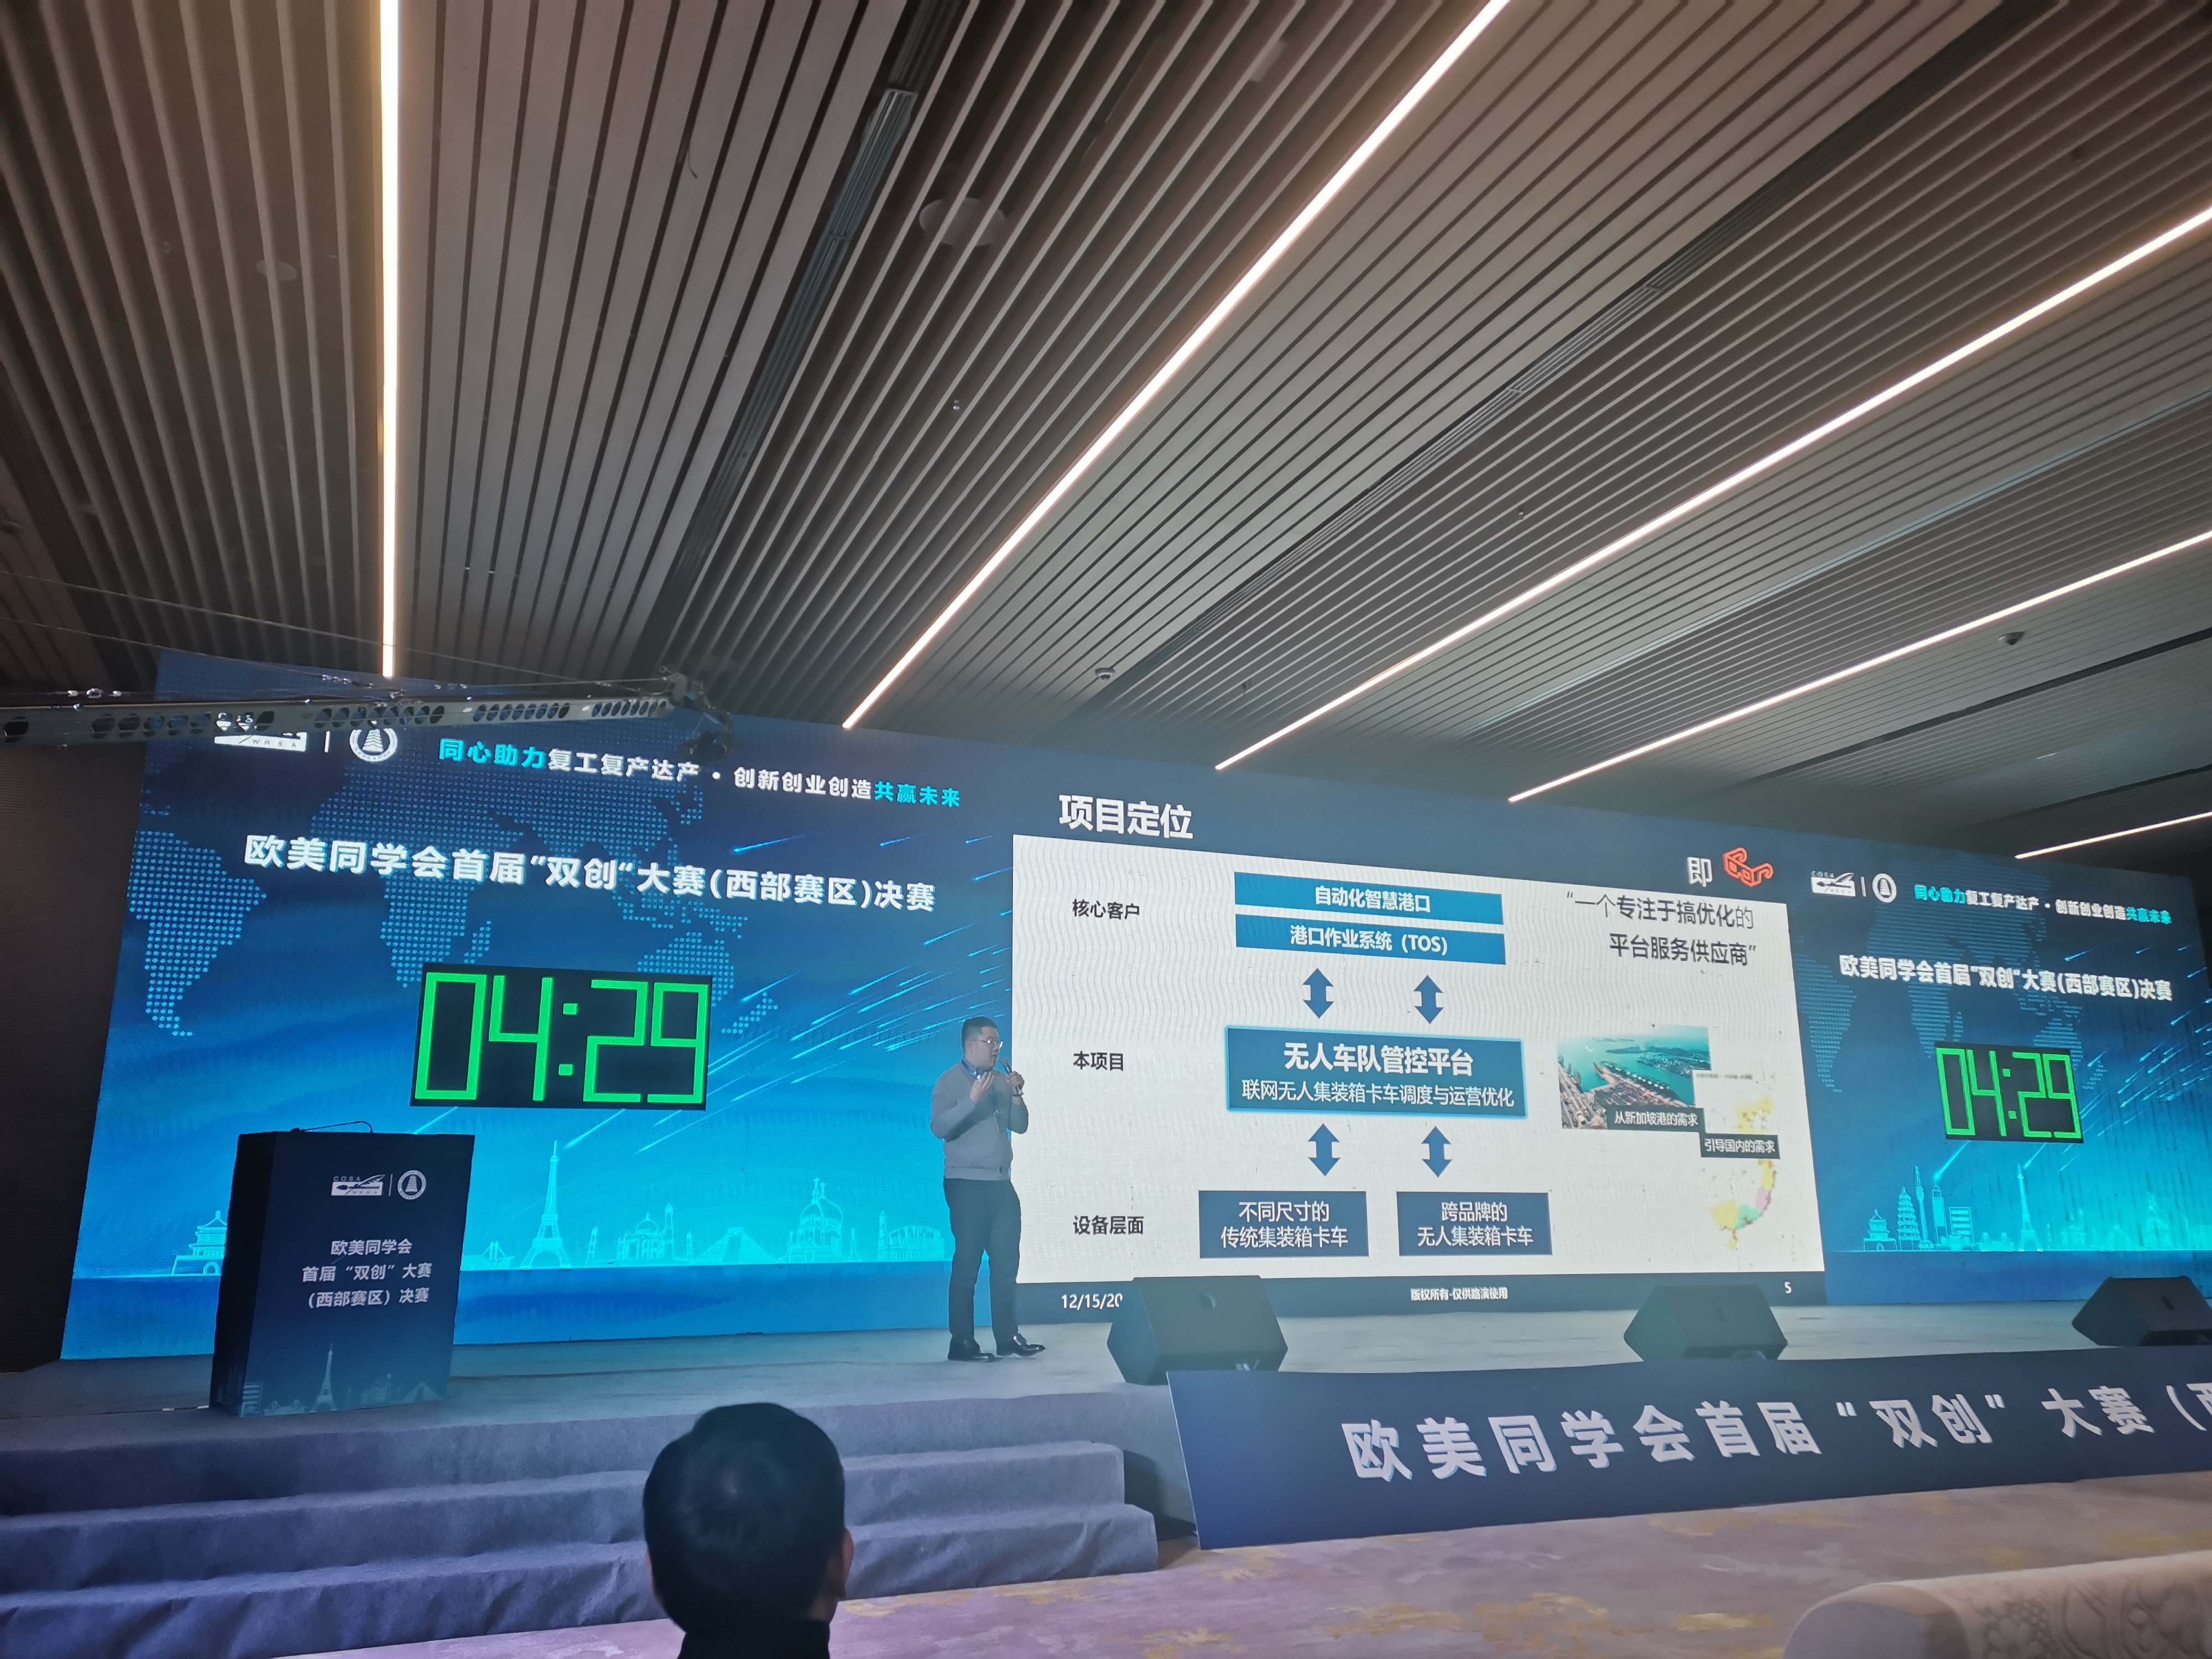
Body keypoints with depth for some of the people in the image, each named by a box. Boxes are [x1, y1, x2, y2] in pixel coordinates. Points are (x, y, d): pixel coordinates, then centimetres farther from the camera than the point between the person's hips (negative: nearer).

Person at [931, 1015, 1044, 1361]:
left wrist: (1016, 1095, -5)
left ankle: (1008, 1338, 15)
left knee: (1007, 1261, 8)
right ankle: (962, 1342, 3)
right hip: (966, 1184, -6)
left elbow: (1020, 1126, 11)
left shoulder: (1002, 1080, 13)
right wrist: (973, 1100, -26)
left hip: (1002, 1184, 6)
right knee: (967, 1263, -3)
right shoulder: (949, 1082, -5)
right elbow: (939, 1128, -19)